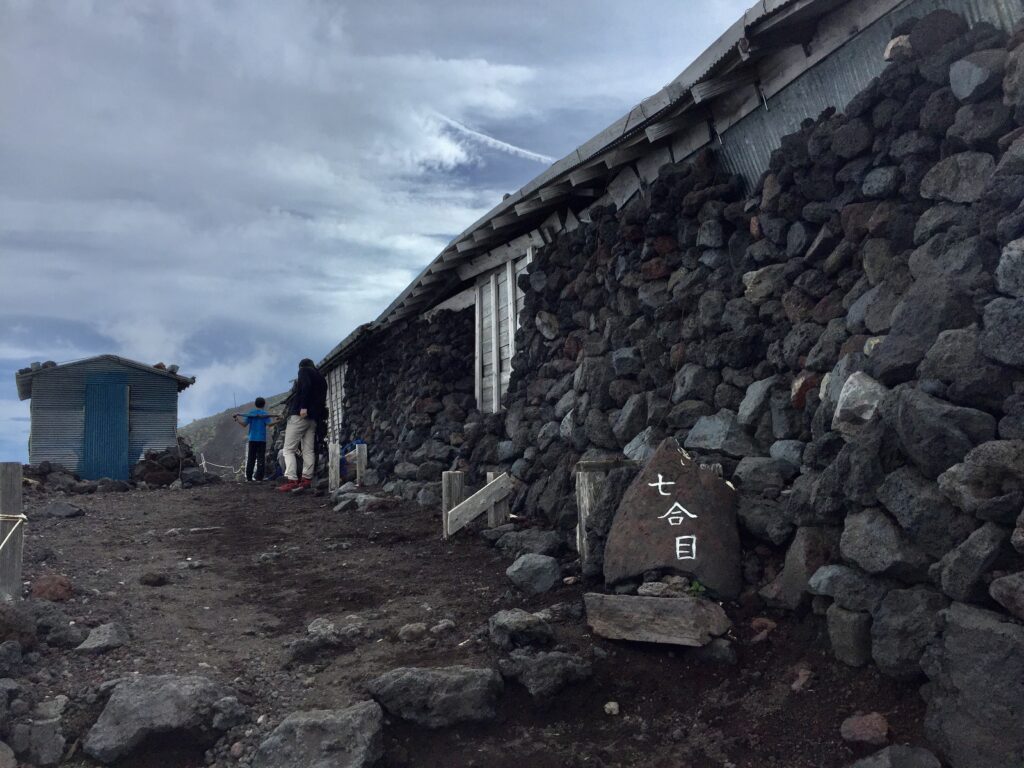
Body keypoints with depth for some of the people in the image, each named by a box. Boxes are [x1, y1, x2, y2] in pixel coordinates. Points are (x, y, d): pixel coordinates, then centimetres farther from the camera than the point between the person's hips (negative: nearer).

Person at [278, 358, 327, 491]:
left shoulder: (304, 371, 6)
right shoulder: (321, 378, 27)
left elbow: (305, 387, -14)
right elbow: (323, 399, 19)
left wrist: (303, 406, -22)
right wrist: (319, 416, 14)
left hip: (300, 414, -7)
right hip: (314, 417, 7)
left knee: (289, 449, -8)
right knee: (308, 450, 4)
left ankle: (292, 480, -19)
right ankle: (307, 479, -4)